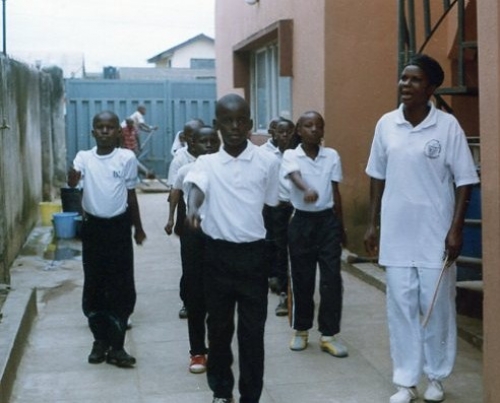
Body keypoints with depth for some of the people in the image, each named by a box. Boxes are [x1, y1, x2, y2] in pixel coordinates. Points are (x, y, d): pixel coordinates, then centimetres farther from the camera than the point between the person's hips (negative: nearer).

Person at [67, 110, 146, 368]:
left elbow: (131, 194, 6)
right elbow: (72, 183, -22)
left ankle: (115, 346, 9)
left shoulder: (127, 158, -4)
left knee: (122, 286, 1)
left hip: (119, 226, -1)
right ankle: (100, 339, 23)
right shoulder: (84, 157, -3)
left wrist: (138, 228, 12)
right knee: (94, 285, 8)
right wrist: (72, 176, -46)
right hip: (93, 226, 1)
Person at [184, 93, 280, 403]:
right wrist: (192, 209, -44)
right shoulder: (206, 163, 0)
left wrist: (272, 256, 10)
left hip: (253, 254, -1)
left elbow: (271, 207, 9)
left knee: (252, 330, 4)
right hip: (218, 253, 1)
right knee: (219, 326, 12)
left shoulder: (268, 162, 0)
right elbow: (194, 186, -21)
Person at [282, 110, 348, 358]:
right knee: (302, 278, 6)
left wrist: (341, 227, 11)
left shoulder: (332, 156, 3)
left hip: (328, 220, 2)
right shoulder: (291, 156, -5)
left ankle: (329, 334, 8)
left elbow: (336, 193, 9)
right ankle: (301, 330, 22)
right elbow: (295, 176, -28)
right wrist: (307, 190, -50)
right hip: (301, 221, -2)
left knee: (331, 278, -1)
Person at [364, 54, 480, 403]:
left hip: (435, 235, -3)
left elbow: (464, 180, -5)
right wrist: (372, 225, 9)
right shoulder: (386, 124, 2)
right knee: (401, 308, 8)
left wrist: (456, 229, -11)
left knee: (437, 308, 7)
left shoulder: (448, 126, -8)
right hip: (396, 234, 3)